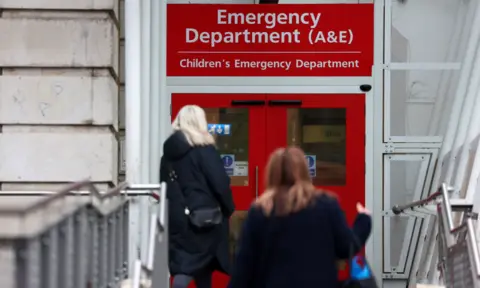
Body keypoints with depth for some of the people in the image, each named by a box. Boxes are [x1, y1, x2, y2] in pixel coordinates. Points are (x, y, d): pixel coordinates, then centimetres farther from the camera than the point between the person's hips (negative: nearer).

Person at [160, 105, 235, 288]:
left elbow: (163, 184, 13)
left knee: (182, 263, 12)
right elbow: (220, 183, -13)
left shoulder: (169, 151, 8)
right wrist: (228, 209, 0)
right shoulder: (203, 150, -11)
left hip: (176, 216, 6)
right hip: (204, 217, -6)